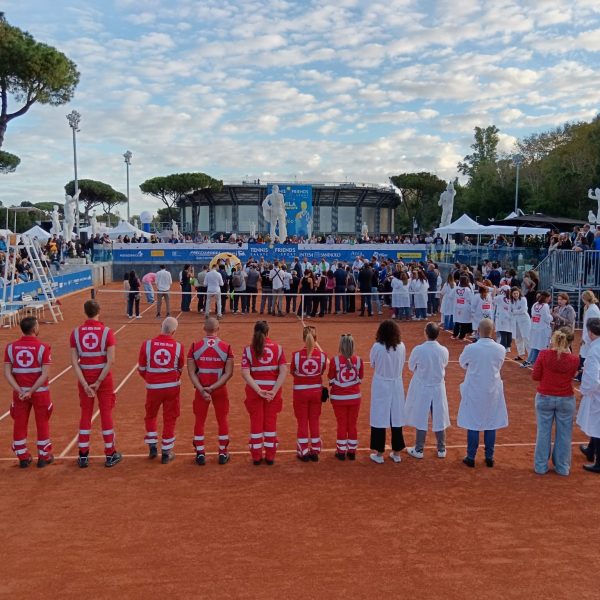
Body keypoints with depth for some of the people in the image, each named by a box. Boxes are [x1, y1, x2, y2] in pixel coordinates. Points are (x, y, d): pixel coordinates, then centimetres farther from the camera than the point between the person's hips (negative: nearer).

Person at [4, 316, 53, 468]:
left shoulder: (11, 347, -2)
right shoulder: (43, 347, -12)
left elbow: (7, 373, -7)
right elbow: (45, 374, -18)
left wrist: (20, 391, -10)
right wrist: (31, 391, -15)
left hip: (19, 392, 3)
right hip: (40, 392, -2)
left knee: (19, 424, 14)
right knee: (42, 424, 11)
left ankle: (23, 457, 23)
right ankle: (44, 457, 20)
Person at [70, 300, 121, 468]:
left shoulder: (76, 332, -4)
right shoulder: (106, 332, -10)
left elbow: (74, 362, -8)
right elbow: (110, 360, -16)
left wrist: (85, 384, -9)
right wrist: (98, 382, -12)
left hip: (85, 378, 2)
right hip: (103, 377, -2)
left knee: (85, 415, 12)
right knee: (106, 414, 7)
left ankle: (83, 456, 17)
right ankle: (110, 455, 14)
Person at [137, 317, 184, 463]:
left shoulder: (147, 344, -7)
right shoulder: (178, 347, -6)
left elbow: (141, 369, 3)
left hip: (153, 387, 0)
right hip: (172, 387, 0)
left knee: (150, 416, 23)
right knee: (169, 419, 12)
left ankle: (152, 447, 25)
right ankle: (166, 453, 19)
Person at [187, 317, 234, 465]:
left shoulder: (195, 346, -7)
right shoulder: (226, 347, -8)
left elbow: (191, 372, -9)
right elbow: (228, 373, -12)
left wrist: (202, 390, -12)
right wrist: (213, 387, -13)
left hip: (201, 389, 0)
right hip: (220, 389, 0)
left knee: (199, 421, 13)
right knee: (222, 420, 14)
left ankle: (200, 454, 18)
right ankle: (223, 454, 20)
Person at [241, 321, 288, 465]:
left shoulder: (249, 349, -6)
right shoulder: (277, 347, -3)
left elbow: (245, 373, -15)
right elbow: (284, 371, -11)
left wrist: (258, 390, -18)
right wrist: (274, 390, -15)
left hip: (254, 389, -1)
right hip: (273, 389, 1)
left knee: (256, 422, 12)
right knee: (271, 422, 13)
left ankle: (256, 456, 20)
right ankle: (270, 456, 20)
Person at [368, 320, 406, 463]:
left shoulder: (377, 347, -16)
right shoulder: (401, 346, -7)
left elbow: (372, 364, -4)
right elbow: (402, 364, 4)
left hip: (381, 386, -3)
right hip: (396, 385, 3)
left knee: (380, 418, 6)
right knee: (396, 418, 13)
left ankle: (379, 454, 14)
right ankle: (396, 453, 23)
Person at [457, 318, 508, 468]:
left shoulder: (470, 348, -17)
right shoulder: (500, 349, -10)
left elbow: (462, 363, 1)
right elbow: (498, 366, 7)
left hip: (474, 391, -2)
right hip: (493, 391, 2)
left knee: (473, 424, 7)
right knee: (491, 424, 12)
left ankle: (471, 457, 13)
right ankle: (489, 457, 19)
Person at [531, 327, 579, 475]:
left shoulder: (544, 354, -16)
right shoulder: (574, 360, -14)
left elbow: (535, 376, -8)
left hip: (544, 398, 0)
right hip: (566, 400, 0)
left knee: (543, 432, 13)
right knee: (564, 434, 15)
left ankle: (541, 466, 22)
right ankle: (562, 467, 26)